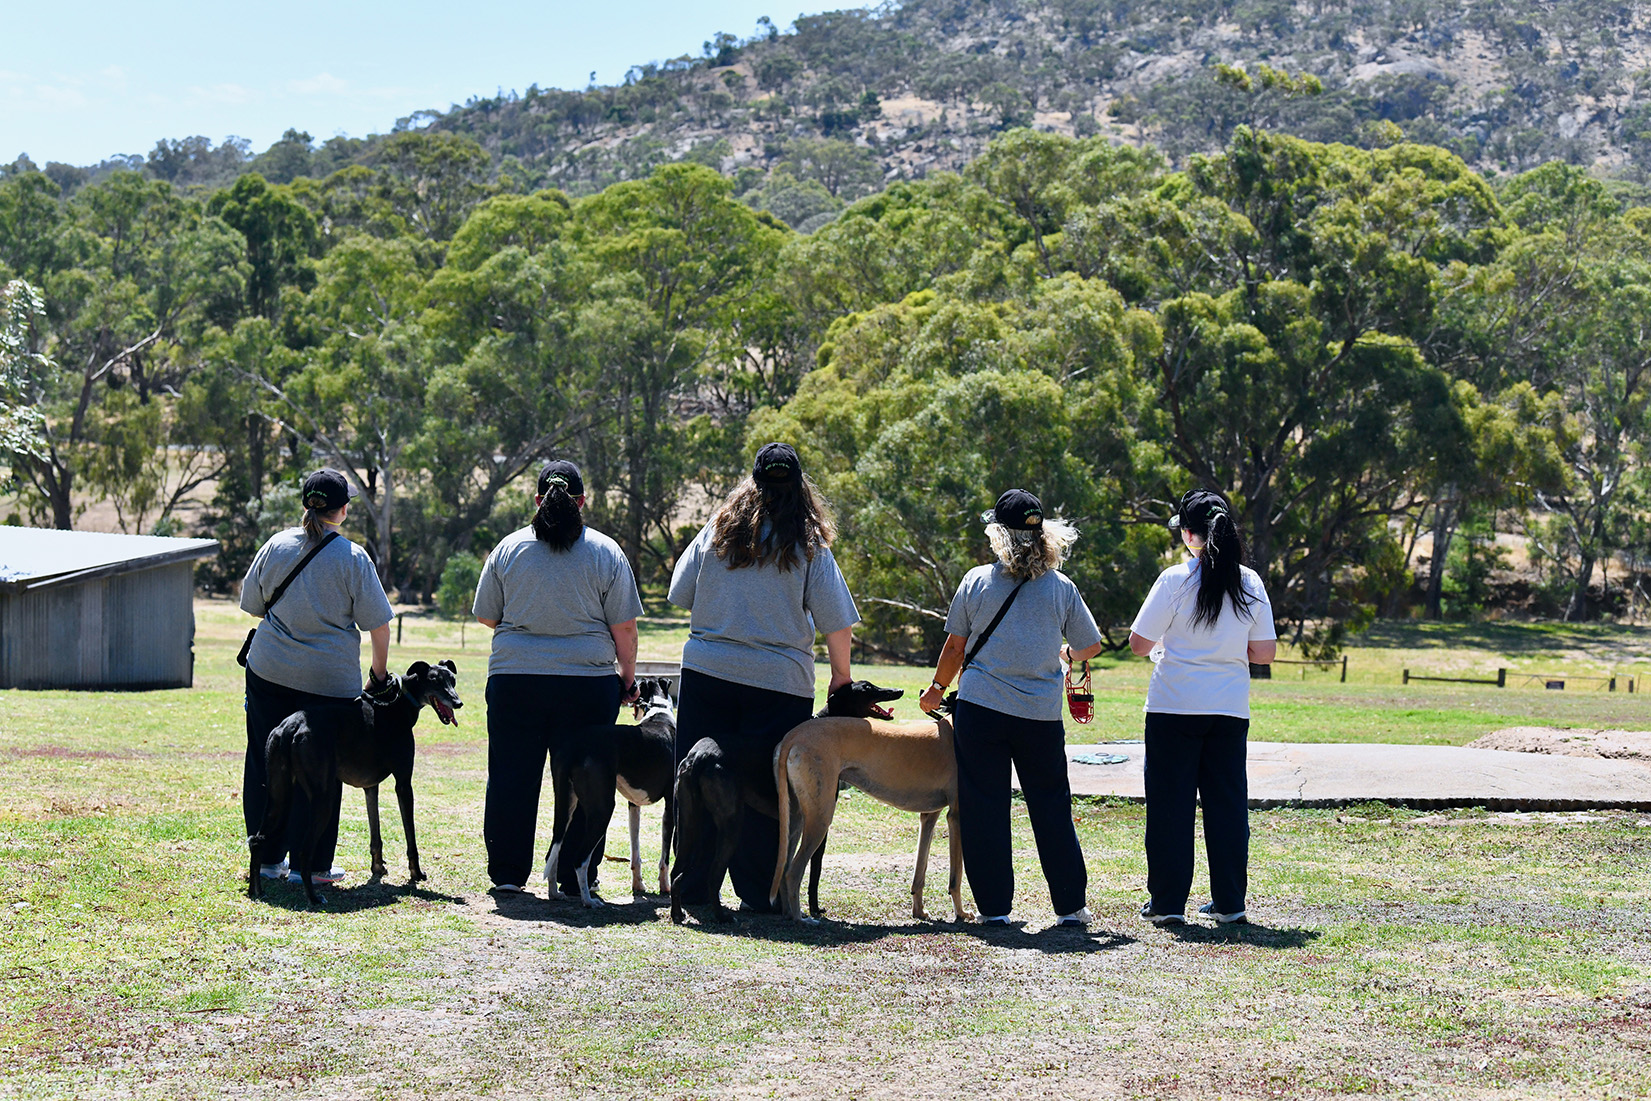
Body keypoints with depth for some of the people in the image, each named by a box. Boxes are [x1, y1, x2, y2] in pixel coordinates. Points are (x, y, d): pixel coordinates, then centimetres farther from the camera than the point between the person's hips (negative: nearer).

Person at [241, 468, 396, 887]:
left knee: (265, 762, 12)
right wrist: (380, 675, 8)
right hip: (329, 679, -3)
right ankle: (312, 863, 6)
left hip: (269, 669, 3)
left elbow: (251, 604, 15)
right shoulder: (352, 558, -7)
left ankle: (269, 858, 17)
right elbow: (378, 623, -5)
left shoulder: (275, 546, 3)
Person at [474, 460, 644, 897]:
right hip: (587, 681, -1)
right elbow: (624, 627, 0)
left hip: (513, 678, 1)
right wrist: (627, 678, 12)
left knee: (511, 776, 8)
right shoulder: (606, 552, 0)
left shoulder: (508, 548, 3)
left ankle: (507, 873, 13)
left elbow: (486, 615, 11)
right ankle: (576, 879, 7)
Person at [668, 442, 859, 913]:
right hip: (780, 681, -2)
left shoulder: (717, 531, 3)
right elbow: (837, 624, -3)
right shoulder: (809, 547, -3)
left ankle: (696, 887, 11)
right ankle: (760, 893, 7)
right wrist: (841, 676, 10)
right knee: (765, 787, 4)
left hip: (707, 674, 2)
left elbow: (681, 594, 11)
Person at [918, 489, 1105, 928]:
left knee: (984, 808, 6)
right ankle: (1070, 904, 13)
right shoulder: (1061, 587, 1)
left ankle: (994, 905, 7)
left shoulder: (977, 581, -1)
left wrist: (937, 688, 22)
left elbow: (955, 647, 5)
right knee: (1051, 808, 10)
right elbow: (1090, 646, 9)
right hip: (1042, 714, 1)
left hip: (980, 710, -1)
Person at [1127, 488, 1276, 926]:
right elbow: (1265, 652, 3)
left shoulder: (1175, 580, -10)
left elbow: (1139, 643, -8)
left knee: (1170, 804, 4)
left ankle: (1167, 902, 7)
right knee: (1228, 803, 10)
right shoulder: (1250, 583, 1)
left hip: (1175, 707, -3)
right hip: (1230, 709, 3)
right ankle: (1229, 902, 11)